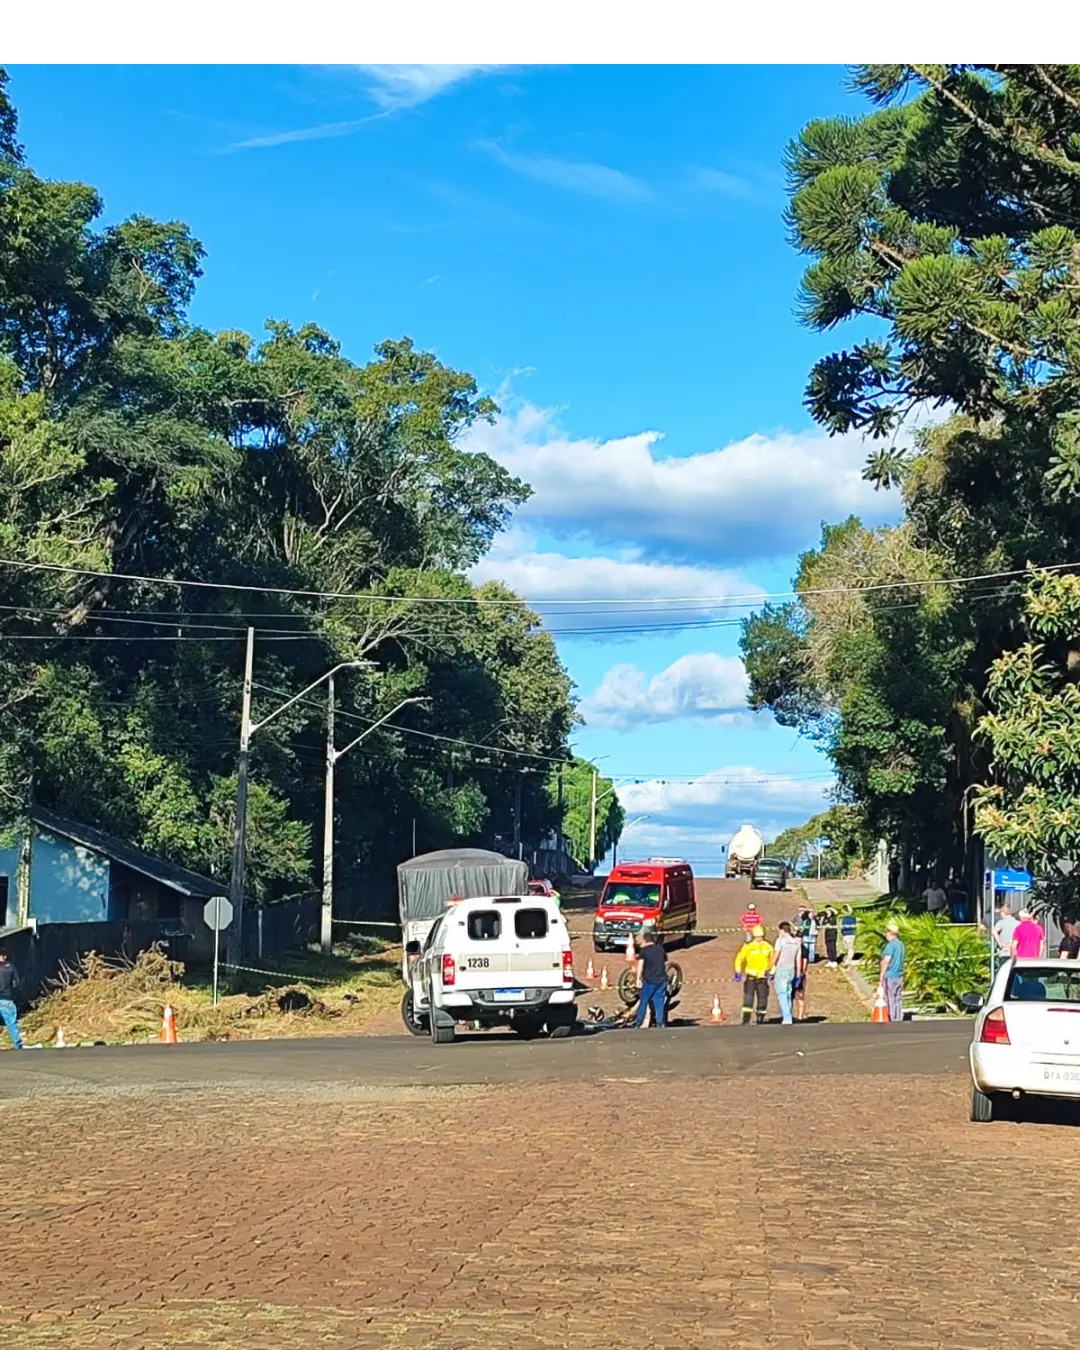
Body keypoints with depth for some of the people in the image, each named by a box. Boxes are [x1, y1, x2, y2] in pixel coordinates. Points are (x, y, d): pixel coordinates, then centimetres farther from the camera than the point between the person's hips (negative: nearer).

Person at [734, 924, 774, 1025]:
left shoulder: (768, 947, 4)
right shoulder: (748, 946, -6)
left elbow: (772, 960, 18)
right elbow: (740, 958, 3)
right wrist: (738, 973, 1)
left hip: (762, 977, 3)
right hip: (751, 976, -3)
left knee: (762, 998, 5)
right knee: (748, 997, -13)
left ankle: (760, 1019, 18)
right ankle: (746, 1019, -12)